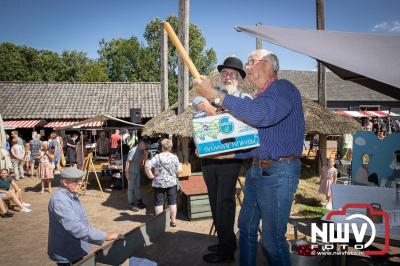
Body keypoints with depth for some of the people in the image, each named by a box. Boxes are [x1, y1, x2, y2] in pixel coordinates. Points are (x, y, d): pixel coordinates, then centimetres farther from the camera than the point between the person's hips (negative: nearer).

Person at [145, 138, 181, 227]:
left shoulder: (157, 157, -10)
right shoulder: (174, 157, -5)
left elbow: (147, 166, -19)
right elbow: (179, 170, -6)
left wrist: (151, 175, -7)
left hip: (159, 183, -1)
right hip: (172, 183, 2)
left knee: (159, 202, 8)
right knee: (172, 201, 10)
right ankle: (173, 220, 15)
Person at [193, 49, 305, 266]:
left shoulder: (283, 88, -11)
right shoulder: (260, 97, 19)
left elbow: (262, 114, -34)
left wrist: (215, 95, -30)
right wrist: (231, 153, 9)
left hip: (278, 172, -9)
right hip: (256, 170, 10)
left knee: (272, 239, -2)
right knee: (246, 227, 19)